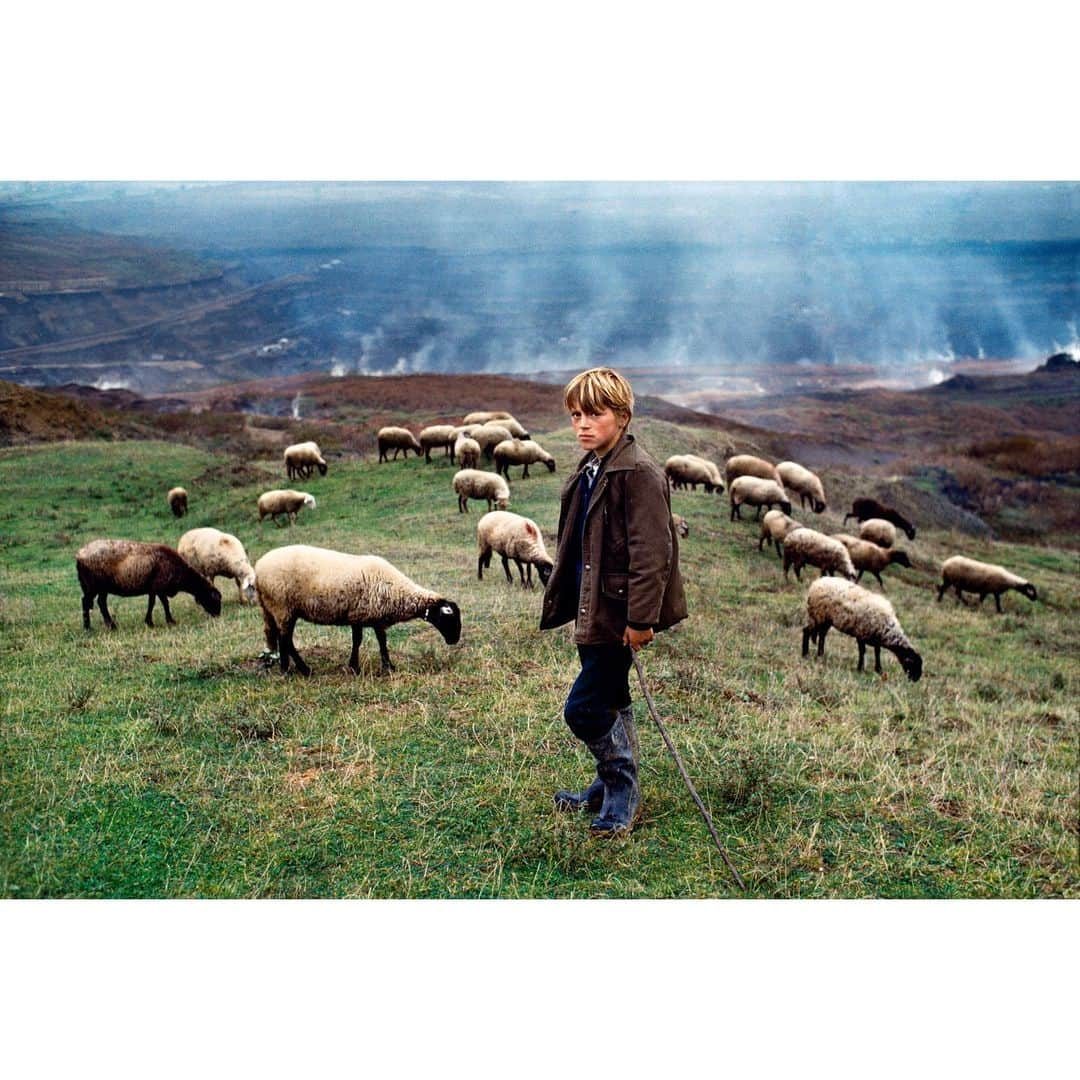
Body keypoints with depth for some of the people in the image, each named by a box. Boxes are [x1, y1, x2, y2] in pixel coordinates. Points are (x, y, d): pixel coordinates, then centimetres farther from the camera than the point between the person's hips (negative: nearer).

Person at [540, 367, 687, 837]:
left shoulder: (638, 472, -18)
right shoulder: (589, 471, 12)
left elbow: (651, 550, -21)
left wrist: (641, 617, -23)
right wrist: (562, 598, 20)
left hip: (617, 610, -9)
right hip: (594, 608, 9)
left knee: (582, 707, -7)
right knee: (611, 703, 20)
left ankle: (620, 793, 11)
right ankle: (612, 789, 35)